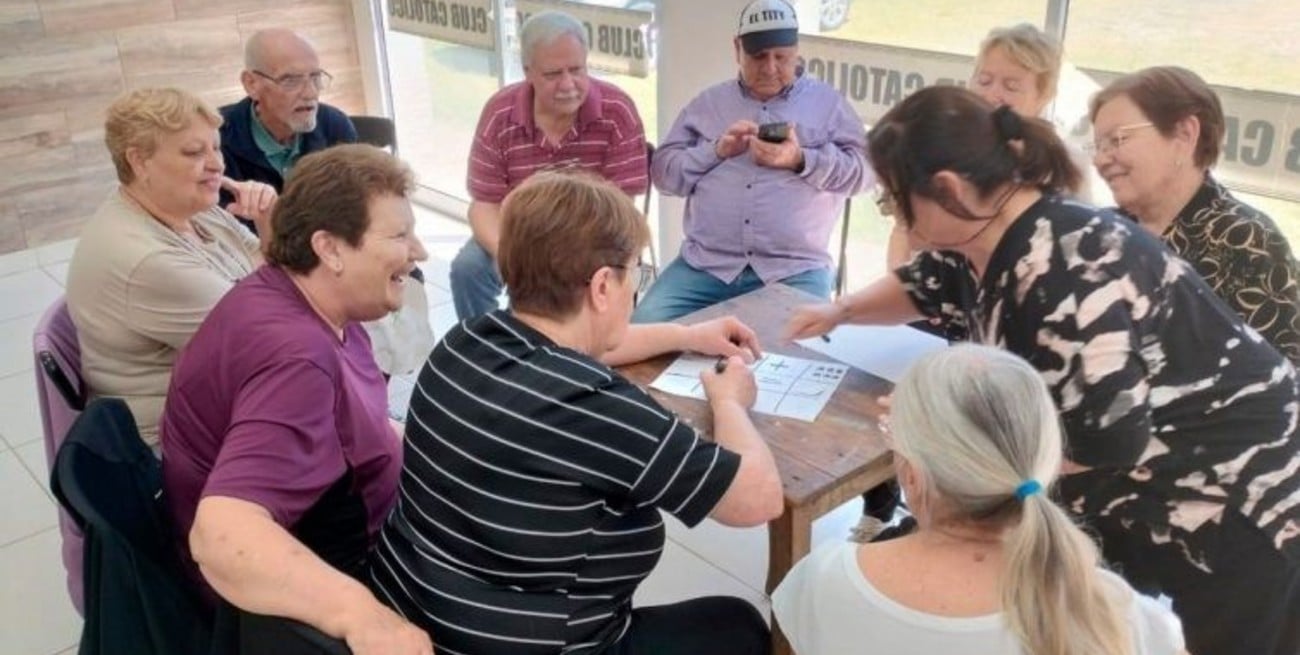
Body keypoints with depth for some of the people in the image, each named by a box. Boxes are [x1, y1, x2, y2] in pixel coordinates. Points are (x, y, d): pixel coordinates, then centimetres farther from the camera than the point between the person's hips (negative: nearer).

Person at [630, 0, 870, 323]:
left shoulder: (827, 101, 14)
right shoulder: (708, 102, 18)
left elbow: (863, 168, 3)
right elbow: (663, 169, 12)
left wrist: (801, 160, -12)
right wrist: (717, 151, -5)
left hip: (793, 270, -1)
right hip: (704, 265, 2)